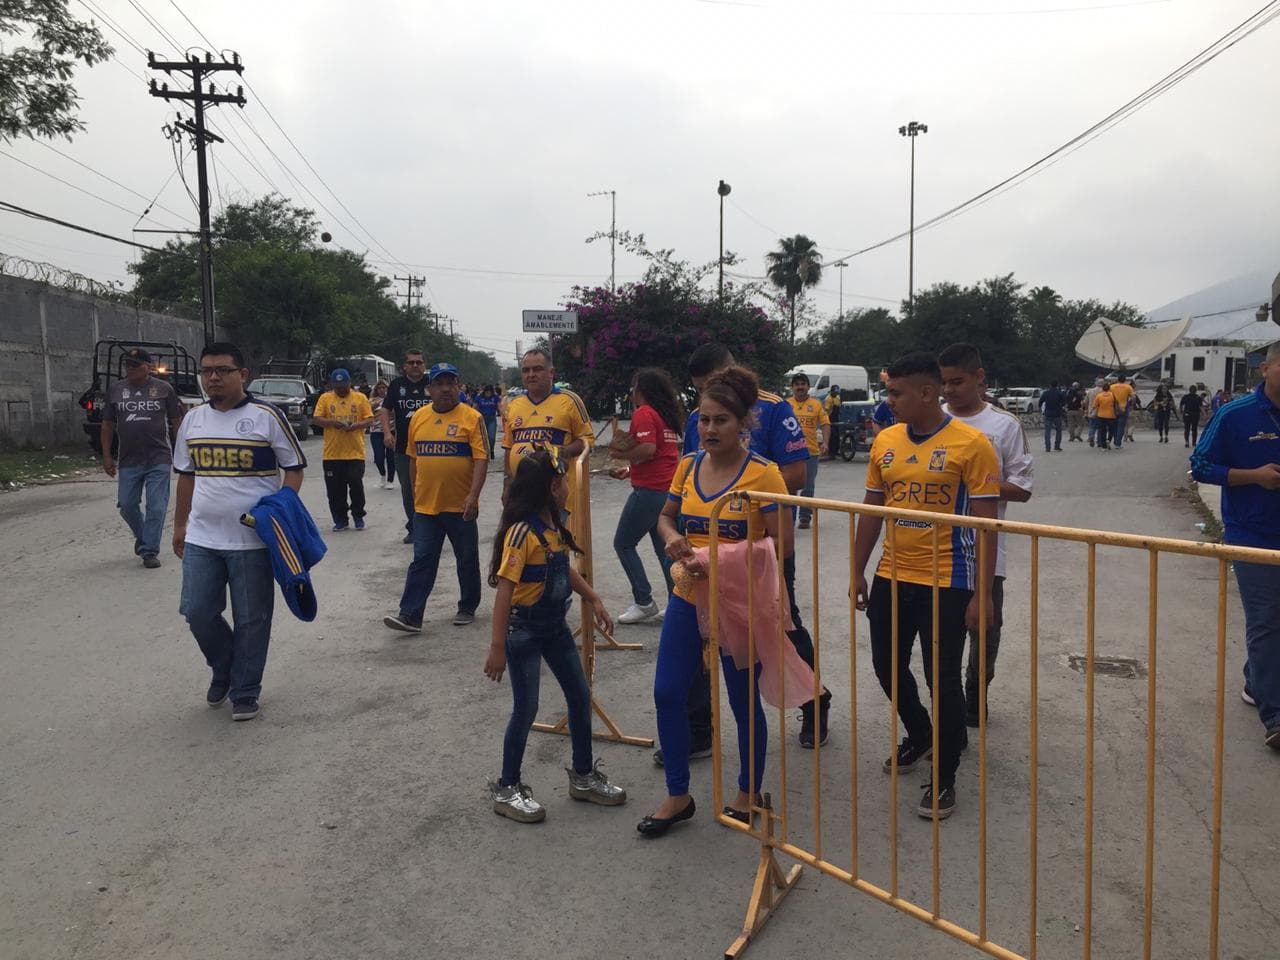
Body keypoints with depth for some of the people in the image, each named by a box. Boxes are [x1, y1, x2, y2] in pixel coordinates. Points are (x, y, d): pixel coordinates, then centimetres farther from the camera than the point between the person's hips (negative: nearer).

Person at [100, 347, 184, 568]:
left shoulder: (164, 389, 0)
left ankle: (149, 551, 6)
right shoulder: (116, 390, 7)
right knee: (126, 504, 7)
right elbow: (108, 425, 11)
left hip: (159, 460, -3)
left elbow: (177, 422, 4)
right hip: (128, 460, 3)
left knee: (156, 507, -3)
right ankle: (142, 537, 33)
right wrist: (106, 456, 7)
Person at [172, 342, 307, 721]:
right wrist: (180, 525, 18)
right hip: (201, 538, 4)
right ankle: (223, 670, 32)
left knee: (251, 620, 4)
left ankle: (245, 693, 18)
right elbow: (186, 475, 18)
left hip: (252, 540, -4)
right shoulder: (193, 420, 9)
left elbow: (294, 467, -1)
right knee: (197, 611, 5)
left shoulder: (266, 416, -6)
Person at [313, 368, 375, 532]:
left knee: (356, 486, -1)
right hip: (332, 453, 1)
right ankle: (340, 520, 17)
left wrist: (356, 425, -17)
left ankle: (358, 517, 17)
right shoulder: (325, 398, 6)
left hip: (355, 452, -1)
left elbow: (369, 419, 2)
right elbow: (315, 419, 1)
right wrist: (332, 423, -16)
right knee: (335, 490, 5)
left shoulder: (360, 398, 5)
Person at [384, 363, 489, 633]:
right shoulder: (419, 417, 6)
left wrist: (473, 496, -21)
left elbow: (481, 459, -12)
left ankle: (467, 608, 25)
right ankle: (410, 615, 2)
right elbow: (415, 458, 14)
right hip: (426, 505, 3)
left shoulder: (471, 417, -7)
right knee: (422, 560, 2)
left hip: (460, 506, -3)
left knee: (467, 560, 10)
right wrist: (414, 495, 17)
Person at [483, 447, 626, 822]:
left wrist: (594, 599, 12)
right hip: (524, 631, -9)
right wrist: (497, 648, -23)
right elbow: (504, 590, -24)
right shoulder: (522, 532, -23)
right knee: (526, 708, -1)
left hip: (555, 625, 9)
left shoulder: (554, 526, 3)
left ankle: (583, 776, 29)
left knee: (580, 696, 13)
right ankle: (506, 788, 17)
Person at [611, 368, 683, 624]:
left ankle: (644, 602, 3)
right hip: (670, 487, 8)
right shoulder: (669, 413, 15)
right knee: (664, 548, 13)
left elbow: (648, 449, -23)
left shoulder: (644, 413, -10)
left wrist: (622, 455, -8)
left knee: (623, 543, 5)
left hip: (649, 490, -8)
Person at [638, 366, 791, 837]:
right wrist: (672, 537, -7)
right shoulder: (689, 465, 2)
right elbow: (666, 516, 16)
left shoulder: (763, 473, -14)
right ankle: (678, 796, 23)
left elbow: (779, 543, -16)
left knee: (744, 701, 10)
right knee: (668, 693, 4)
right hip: (688, 600, 5)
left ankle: (749, 793, 33)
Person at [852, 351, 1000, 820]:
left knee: (942, 680, 2)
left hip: (946, 582, -6)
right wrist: (858, 573, 11)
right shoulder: (885, 441, 4)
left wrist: (982, 593, -12)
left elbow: (986, 523, -10)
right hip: (891, 578, 6)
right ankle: (920, 734, 44)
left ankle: (944, 777, 20)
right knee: (887, 667, 17)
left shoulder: (971, 445, -11)